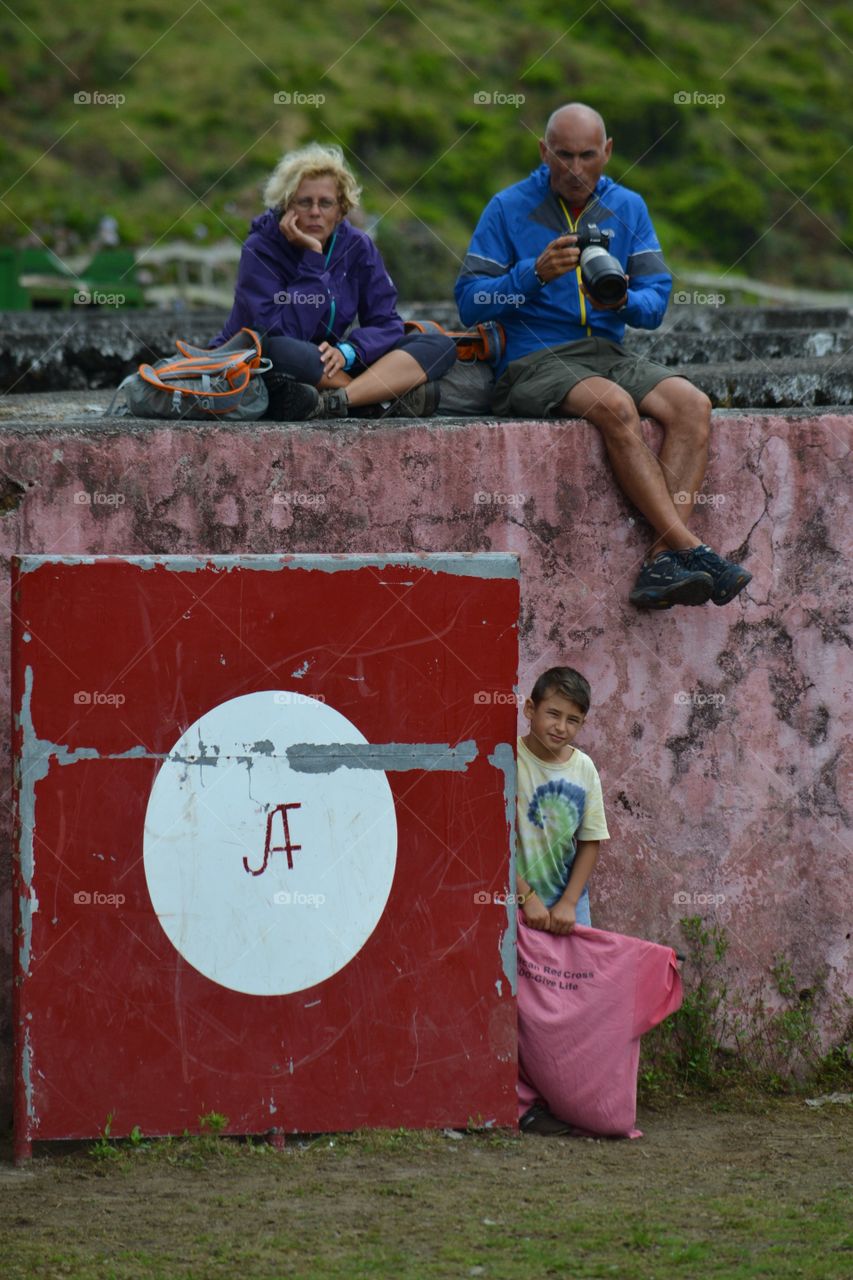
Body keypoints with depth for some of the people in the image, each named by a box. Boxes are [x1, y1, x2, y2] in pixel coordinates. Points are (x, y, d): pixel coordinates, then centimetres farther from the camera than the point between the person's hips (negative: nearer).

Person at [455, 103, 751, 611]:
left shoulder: (628, 208, 13)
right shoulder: (509, 208, 2)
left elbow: (655, 304, 6)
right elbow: (470, 304, -5)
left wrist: (622, 300, -17)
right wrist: (536, 273, -19)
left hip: (608, 354, 4)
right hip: (534, 360, -4)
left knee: (692, 404, -24)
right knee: (614, 406, -34)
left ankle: (663, 561, -34)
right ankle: (690, 549, -34)